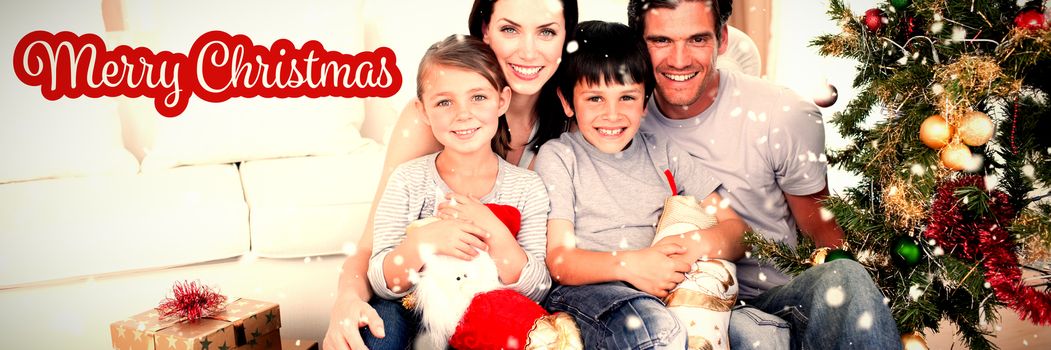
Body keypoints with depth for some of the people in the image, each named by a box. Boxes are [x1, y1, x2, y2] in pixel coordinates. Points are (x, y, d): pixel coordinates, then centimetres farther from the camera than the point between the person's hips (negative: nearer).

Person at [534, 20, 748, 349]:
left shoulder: (665, 155, 15)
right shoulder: (557, 156, 4)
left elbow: (736, 230, 9)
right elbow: (559, 260, -5)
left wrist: (699, 243, -15)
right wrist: (628, 264, -24)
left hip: (664, 290, 4)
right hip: (585, 291, -3)